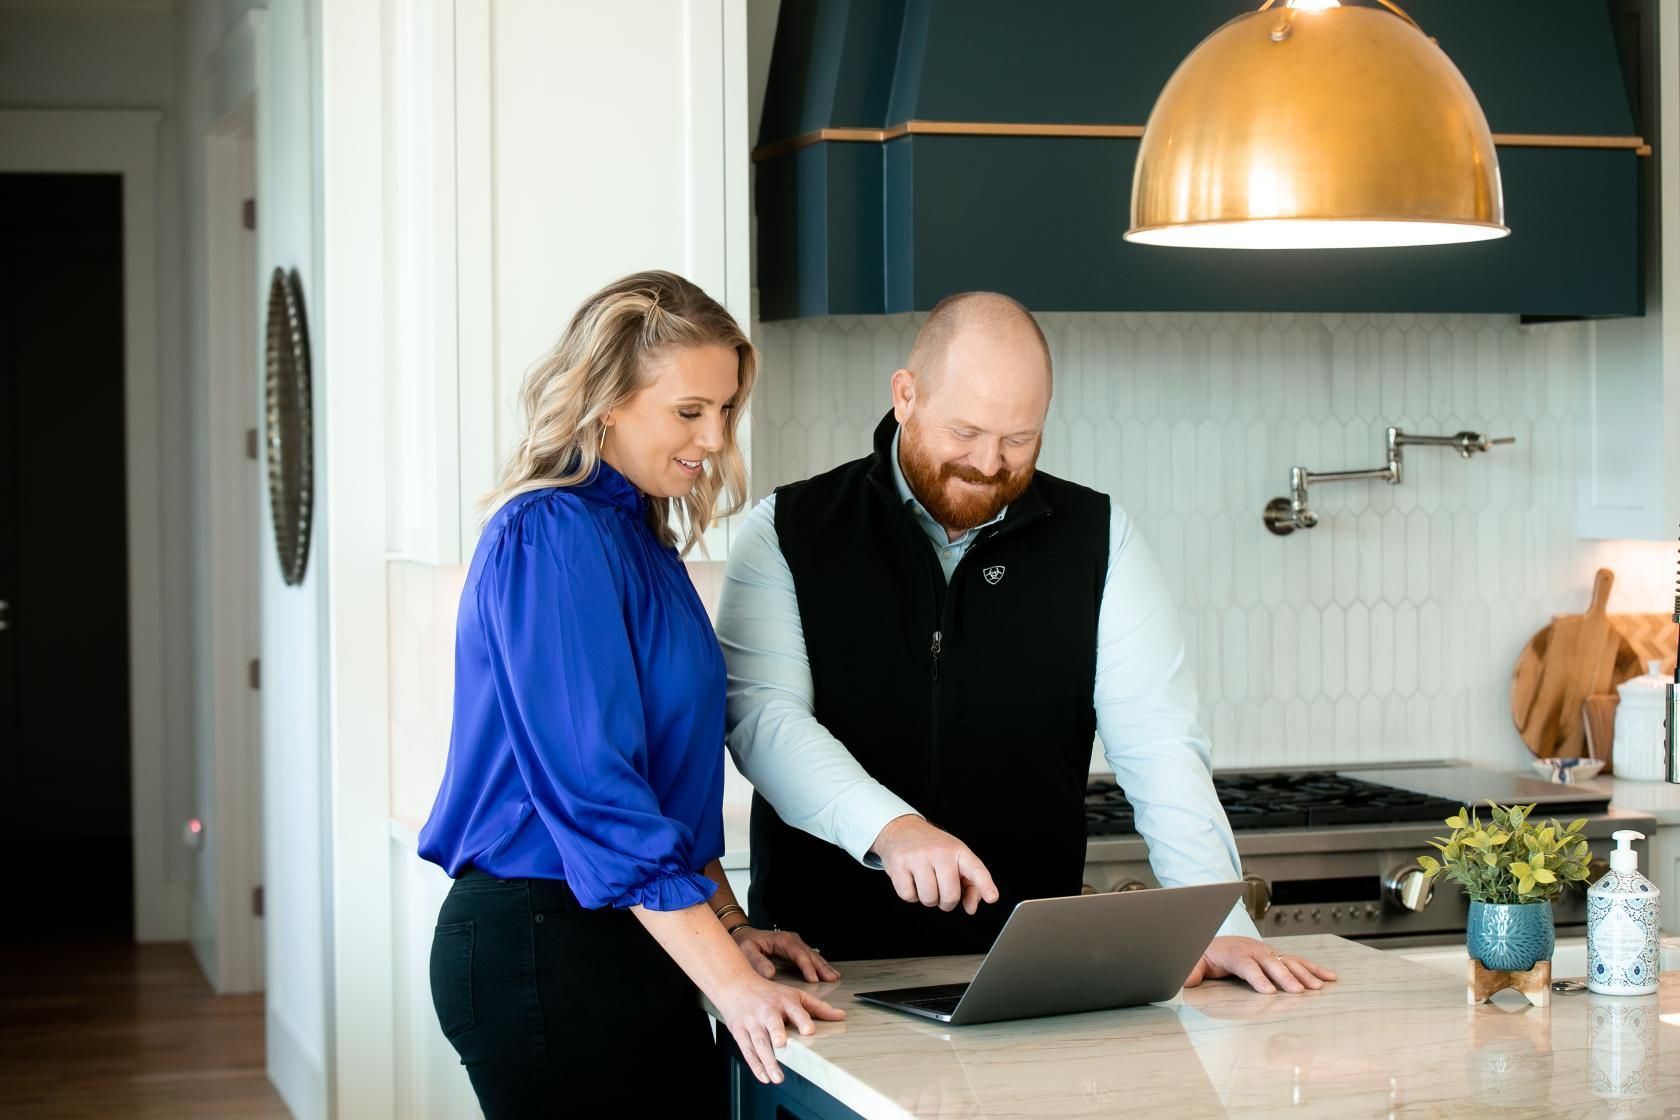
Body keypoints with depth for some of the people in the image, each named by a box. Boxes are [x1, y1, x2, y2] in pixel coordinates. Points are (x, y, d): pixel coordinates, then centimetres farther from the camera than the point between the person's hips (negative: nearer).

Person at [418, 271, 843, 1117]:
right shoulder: (553, 539, -15)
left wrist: (730, 925, 11)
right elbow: (593, 785, -21)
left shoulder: (637, 533, 13)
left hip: (636, 944, 9)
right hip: (540, 945, -9)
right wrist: (729, 981, -23)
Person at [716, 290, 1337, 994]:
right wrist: (890, 827, -28)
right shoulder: (787, 533, 2)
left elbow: (1158, 744, 1)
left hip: (1031, 960, 1)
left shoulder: (1097, 540, 6)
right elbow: (764, 716, -10)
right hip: (820, 956, 0)